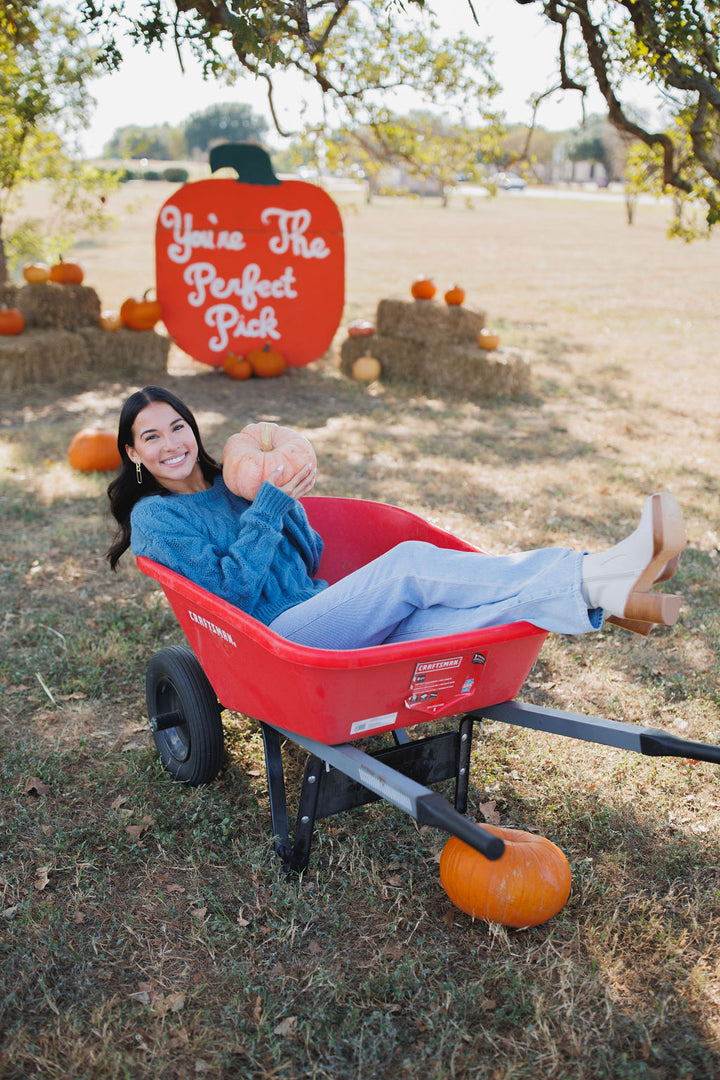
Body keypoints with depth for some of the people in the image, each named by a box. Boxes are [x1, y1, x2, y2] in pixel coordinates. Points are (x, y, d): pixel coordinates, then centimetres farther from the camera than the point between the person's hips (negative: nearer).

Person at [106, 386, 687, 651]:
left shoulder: (230, 482, 21)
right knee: (410, 562, -28)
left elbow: (312, 559, 17)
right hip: (271, 641, -6)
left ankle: (605, 593, -39)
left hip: (323, 620, 6)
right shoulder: (154, 516, 3)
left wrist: (282, 494, 1)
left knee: (445, 621, -24)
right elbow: (229, 590, -10)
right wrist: (270, 507, -13)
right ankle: (592, 580, -37)